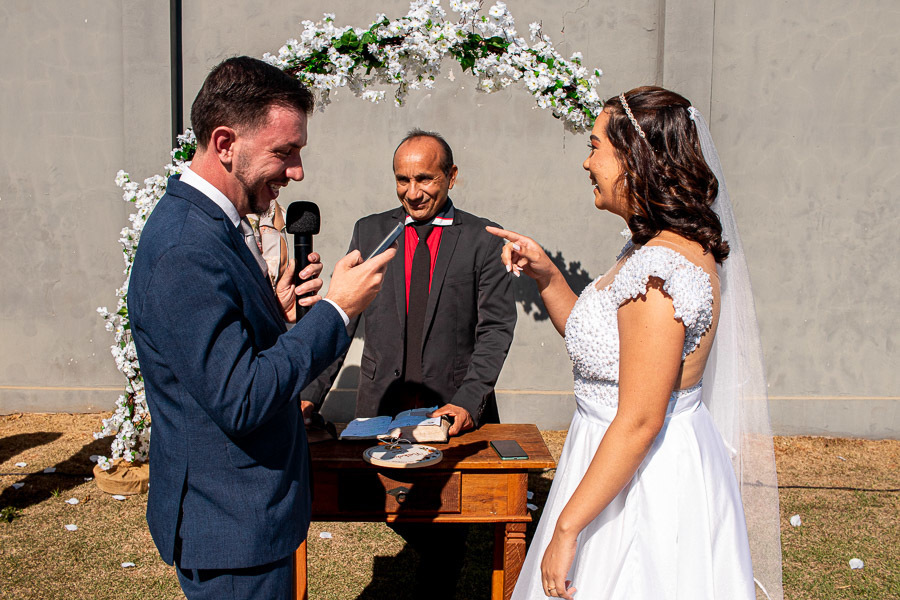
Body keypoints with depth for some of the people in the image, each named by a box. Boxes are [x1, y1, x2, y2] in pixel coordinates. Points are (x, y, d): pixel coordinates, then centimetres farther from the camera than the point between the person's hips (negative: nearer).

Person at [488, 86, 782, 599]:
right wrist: (546, 274, 3)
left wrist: (567, 527, -21)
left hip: (641, 477, -10)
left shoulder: (658, 270, -26)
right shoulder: (673, 248, 6)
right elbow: (595, 340, 16)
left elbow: (639, 420, -26)